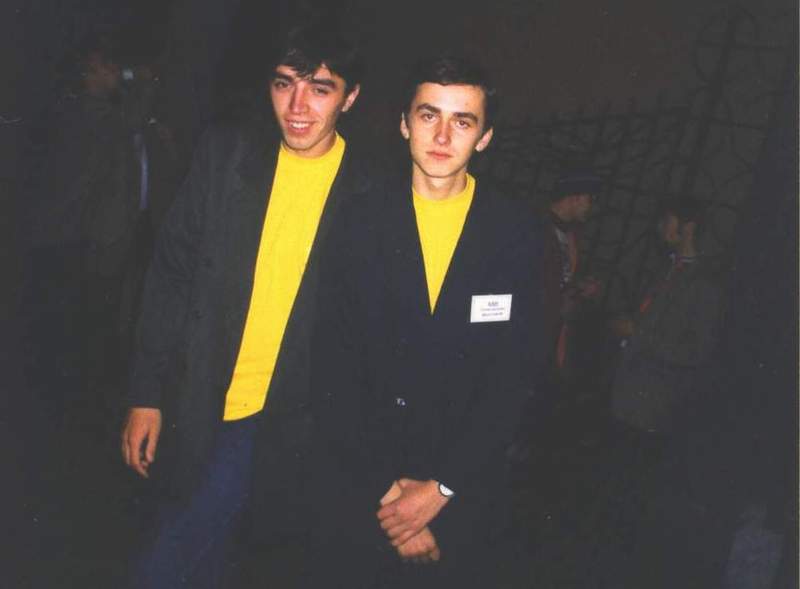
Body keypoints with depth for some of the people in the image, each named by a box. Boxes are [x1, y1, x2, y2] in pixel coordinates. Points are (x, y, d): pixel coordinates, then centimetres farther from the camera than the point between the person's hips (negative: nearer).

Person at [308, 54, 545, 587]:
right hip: (357, 494, 0)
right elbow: (334, 367, -5)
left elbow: (515, 373, -5)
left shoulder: (515, 231, -3)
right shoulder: (362, 222, -3)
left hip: (465, 497, 0)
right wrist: (380, 489, -10)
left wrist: (442, 487, -10)